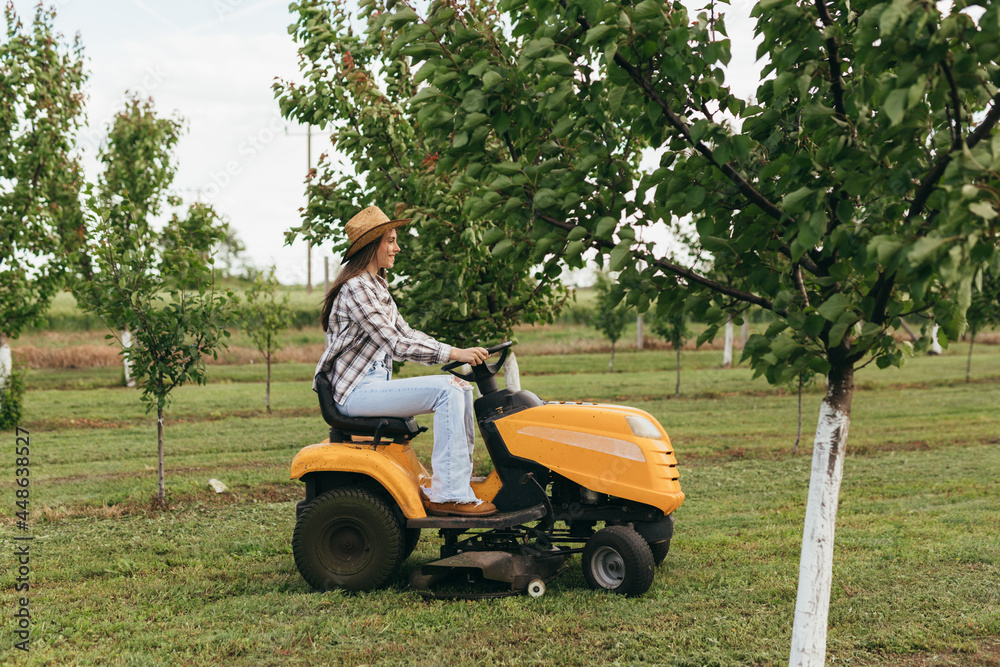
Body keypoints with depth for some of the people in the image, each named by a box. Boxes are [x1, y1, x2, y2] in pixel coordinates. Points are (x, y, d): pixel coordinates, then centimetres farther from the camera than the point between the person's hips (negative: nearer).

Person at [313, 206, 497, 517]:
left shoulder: (378, 287, 17)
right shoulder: (355, 289, -15)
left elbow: (406, 334, 17)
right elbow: (396, 344, -21)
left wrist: (461, 352, 3)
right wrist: (453, 353, -20)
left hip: (376, 383, 10)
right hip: (356, 391, -10)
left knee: (461, 386, 1)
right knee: (446, 390, -22)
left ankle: (457, 479, 0)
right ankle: (448, 496, -22)